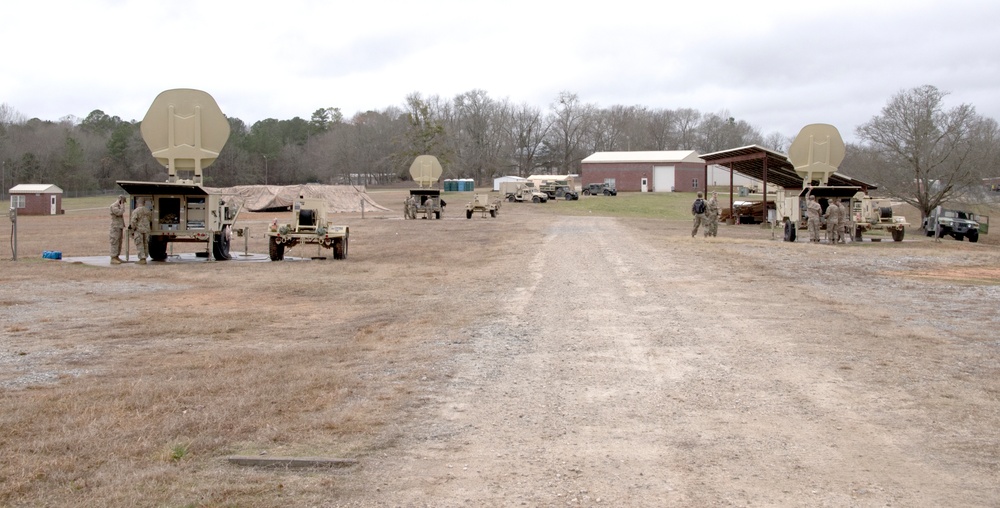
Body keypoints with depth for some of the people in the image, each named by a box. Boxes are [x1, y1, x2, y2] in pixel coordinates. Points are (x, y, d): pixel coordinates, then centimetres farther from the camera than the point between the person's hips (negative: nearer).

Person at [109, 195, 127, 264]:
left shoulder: (118, 206, 16)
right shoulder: (113, 206, -14)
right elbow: (119, 213, -26)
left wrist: (124, 225, 19)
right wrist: (122, 205, -17)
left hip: (119, 227, 10)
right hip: (115, 227, -10)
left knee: (119, 242, 12)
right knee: (115, 242, -11)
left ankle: (117, 257, 18)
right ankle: (113, 259, -12)